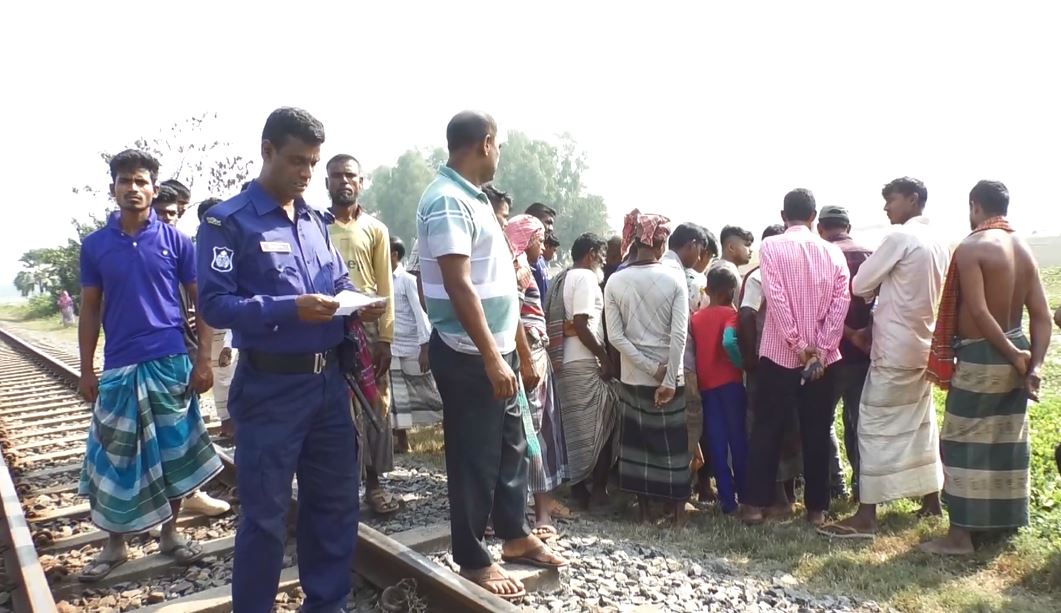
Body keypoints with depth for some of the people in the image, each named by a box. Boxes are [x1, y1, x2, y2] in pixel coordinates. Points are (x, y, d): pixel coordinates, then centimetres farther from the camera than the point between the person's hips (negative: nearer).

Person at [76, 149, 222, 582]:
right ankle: (115, 545, 24)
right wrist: (86, 370, 5)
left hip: (170, 363, -1)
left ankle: (170, 533, 25)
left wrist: (203, 359, -5)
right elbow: (90, 310, 8)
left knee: (174, 451, 8)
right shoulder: (95, 245, 4)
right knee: (115, 457, 7)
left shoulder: (176, 241, 0)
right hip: (118, 367, 1)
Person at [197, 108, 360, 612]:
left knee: (336, 499, 15)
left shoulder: (315, 220, 14)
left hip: (329, 379, 7)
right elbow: (214, 304, -15)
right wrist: (290, 309, -26)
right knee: (265, 514, 5)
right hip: (271, 386, -6)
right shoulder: (228, 220, -7)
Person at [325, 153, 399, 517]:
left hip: (368, 327, 1)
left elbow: (385, 289, 4)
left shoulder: (375, 230, 6)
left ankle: (373, 483, 15)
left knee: (374, 406, 5)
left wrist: (385, 338, -4)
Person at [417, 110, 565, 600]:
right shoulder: (447, 200, -18)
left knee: (511, 445, 19)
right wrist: (491, 357, -25)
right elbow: (459, 287, -24)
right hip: (470, 355, -10)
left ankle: (515, 535, 35)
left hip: (495, 347, 10)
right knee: (474, 456, 3)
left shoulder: (470, 197, 13)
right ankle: (473, 560, 19)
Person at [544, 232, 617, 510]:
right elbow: (581, 325, -19)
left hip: (563, 361, 9)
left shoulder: (561, 278, 17)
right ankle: (596, 489, 6)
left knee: (575, 426, 13)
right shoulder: (586, 277, -11)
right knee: (595, 427, -1)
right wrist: (605, 358, -13)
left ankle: (579, 486, 19)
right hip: (584, 363, -9)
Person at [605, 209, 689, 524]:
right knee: (673, 442, 11)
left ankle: (644, 511, 19)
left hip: (632, 377, 2)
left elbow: (615, 336, -9)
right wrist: (669, 378, -12)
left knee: (637, 441, 12)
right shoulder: (674, 279, -9)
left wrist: (652, 368, -8)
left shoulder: (615, 282, -4)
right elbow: (679, 335, -15)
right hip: (670, 377, -1)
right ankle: (677, 511, 19)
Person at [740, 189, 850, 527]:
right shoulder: (833, 252, 5)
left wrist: (797, 345, -10)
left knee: (767, 430, 6)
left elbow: (776, 298, -13)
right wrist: (821, 349, -7)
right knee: (817, 433, 9)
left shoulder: (771, 247, -4)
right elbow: (841, 302, -4)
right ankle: (816, 507, 15)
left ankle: (756, 503, 9)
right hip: (822, 356, 2)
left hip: (779, 354, -2)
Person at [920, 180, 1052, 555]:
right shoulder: (1024, 249, 9)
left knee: (964, 444, 0)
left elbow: (978, 312, -22)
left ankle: (960, 534, 4)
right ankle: (1004, 519, 30)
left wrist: (1013, 355, -13)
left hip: (980, 357, -8)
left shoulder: (971, 248, -14)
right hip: (1014, 355, 8)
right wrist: (1034, 364, -2)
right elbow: (1041, 315, 2)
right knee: (1008, 442, 16)